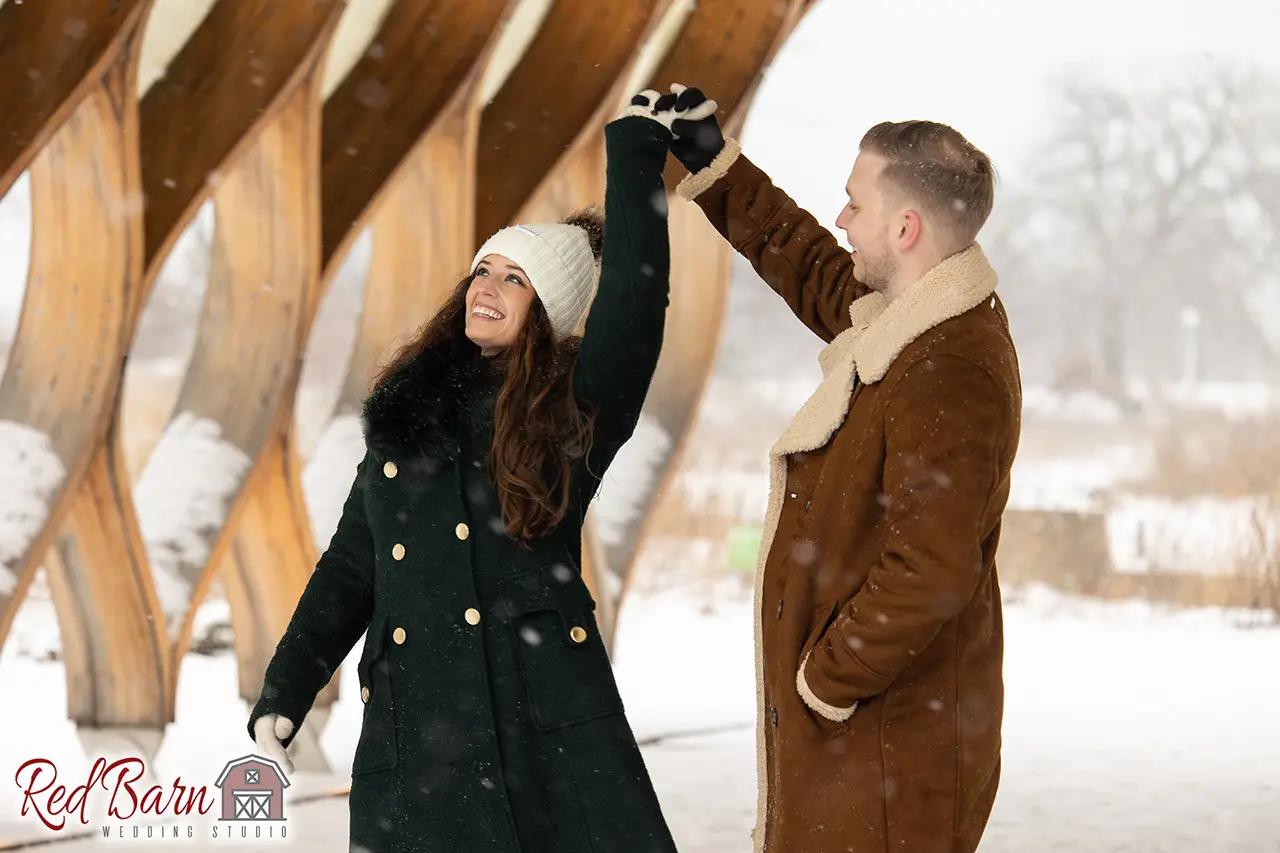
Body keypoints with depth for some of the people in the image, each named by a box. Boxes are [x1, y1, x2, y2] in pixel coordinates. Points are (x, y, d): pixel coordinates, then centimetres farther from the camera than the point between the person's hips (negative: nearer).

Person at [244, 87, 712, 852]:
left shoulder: (577, 410, 6)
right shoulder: (404, 410, 16)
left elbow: (635, 297, -11)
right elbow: (350, 567, 19)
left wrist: (636, 149, -6)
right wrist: (281, 699, 14)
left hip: (553, 727, -2)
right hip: (412, 733, 3)